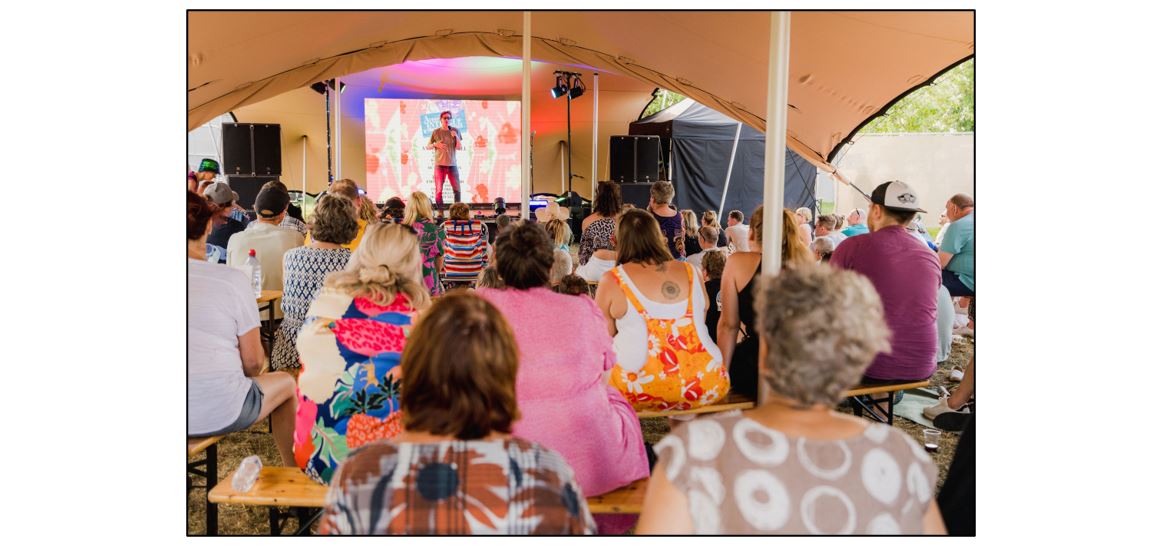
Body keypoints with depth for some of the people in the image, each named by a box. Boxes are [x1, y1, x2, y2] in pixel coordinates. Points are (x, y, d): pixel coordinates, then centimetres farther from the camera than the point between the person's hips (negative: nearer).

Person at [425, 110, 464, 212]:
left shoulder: (455, 131, 5)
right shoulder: (436, 132, 3)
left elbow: (460, 148, 3)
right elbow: (427, 147, 10)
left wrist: (456, 136, -10)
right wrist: (435, 144, -9)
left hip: (452, 164, 1)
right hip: (439, 164, -1)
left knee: (457, 189, 0)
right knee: (439, 190, -2)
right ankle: (440, 212, 4)